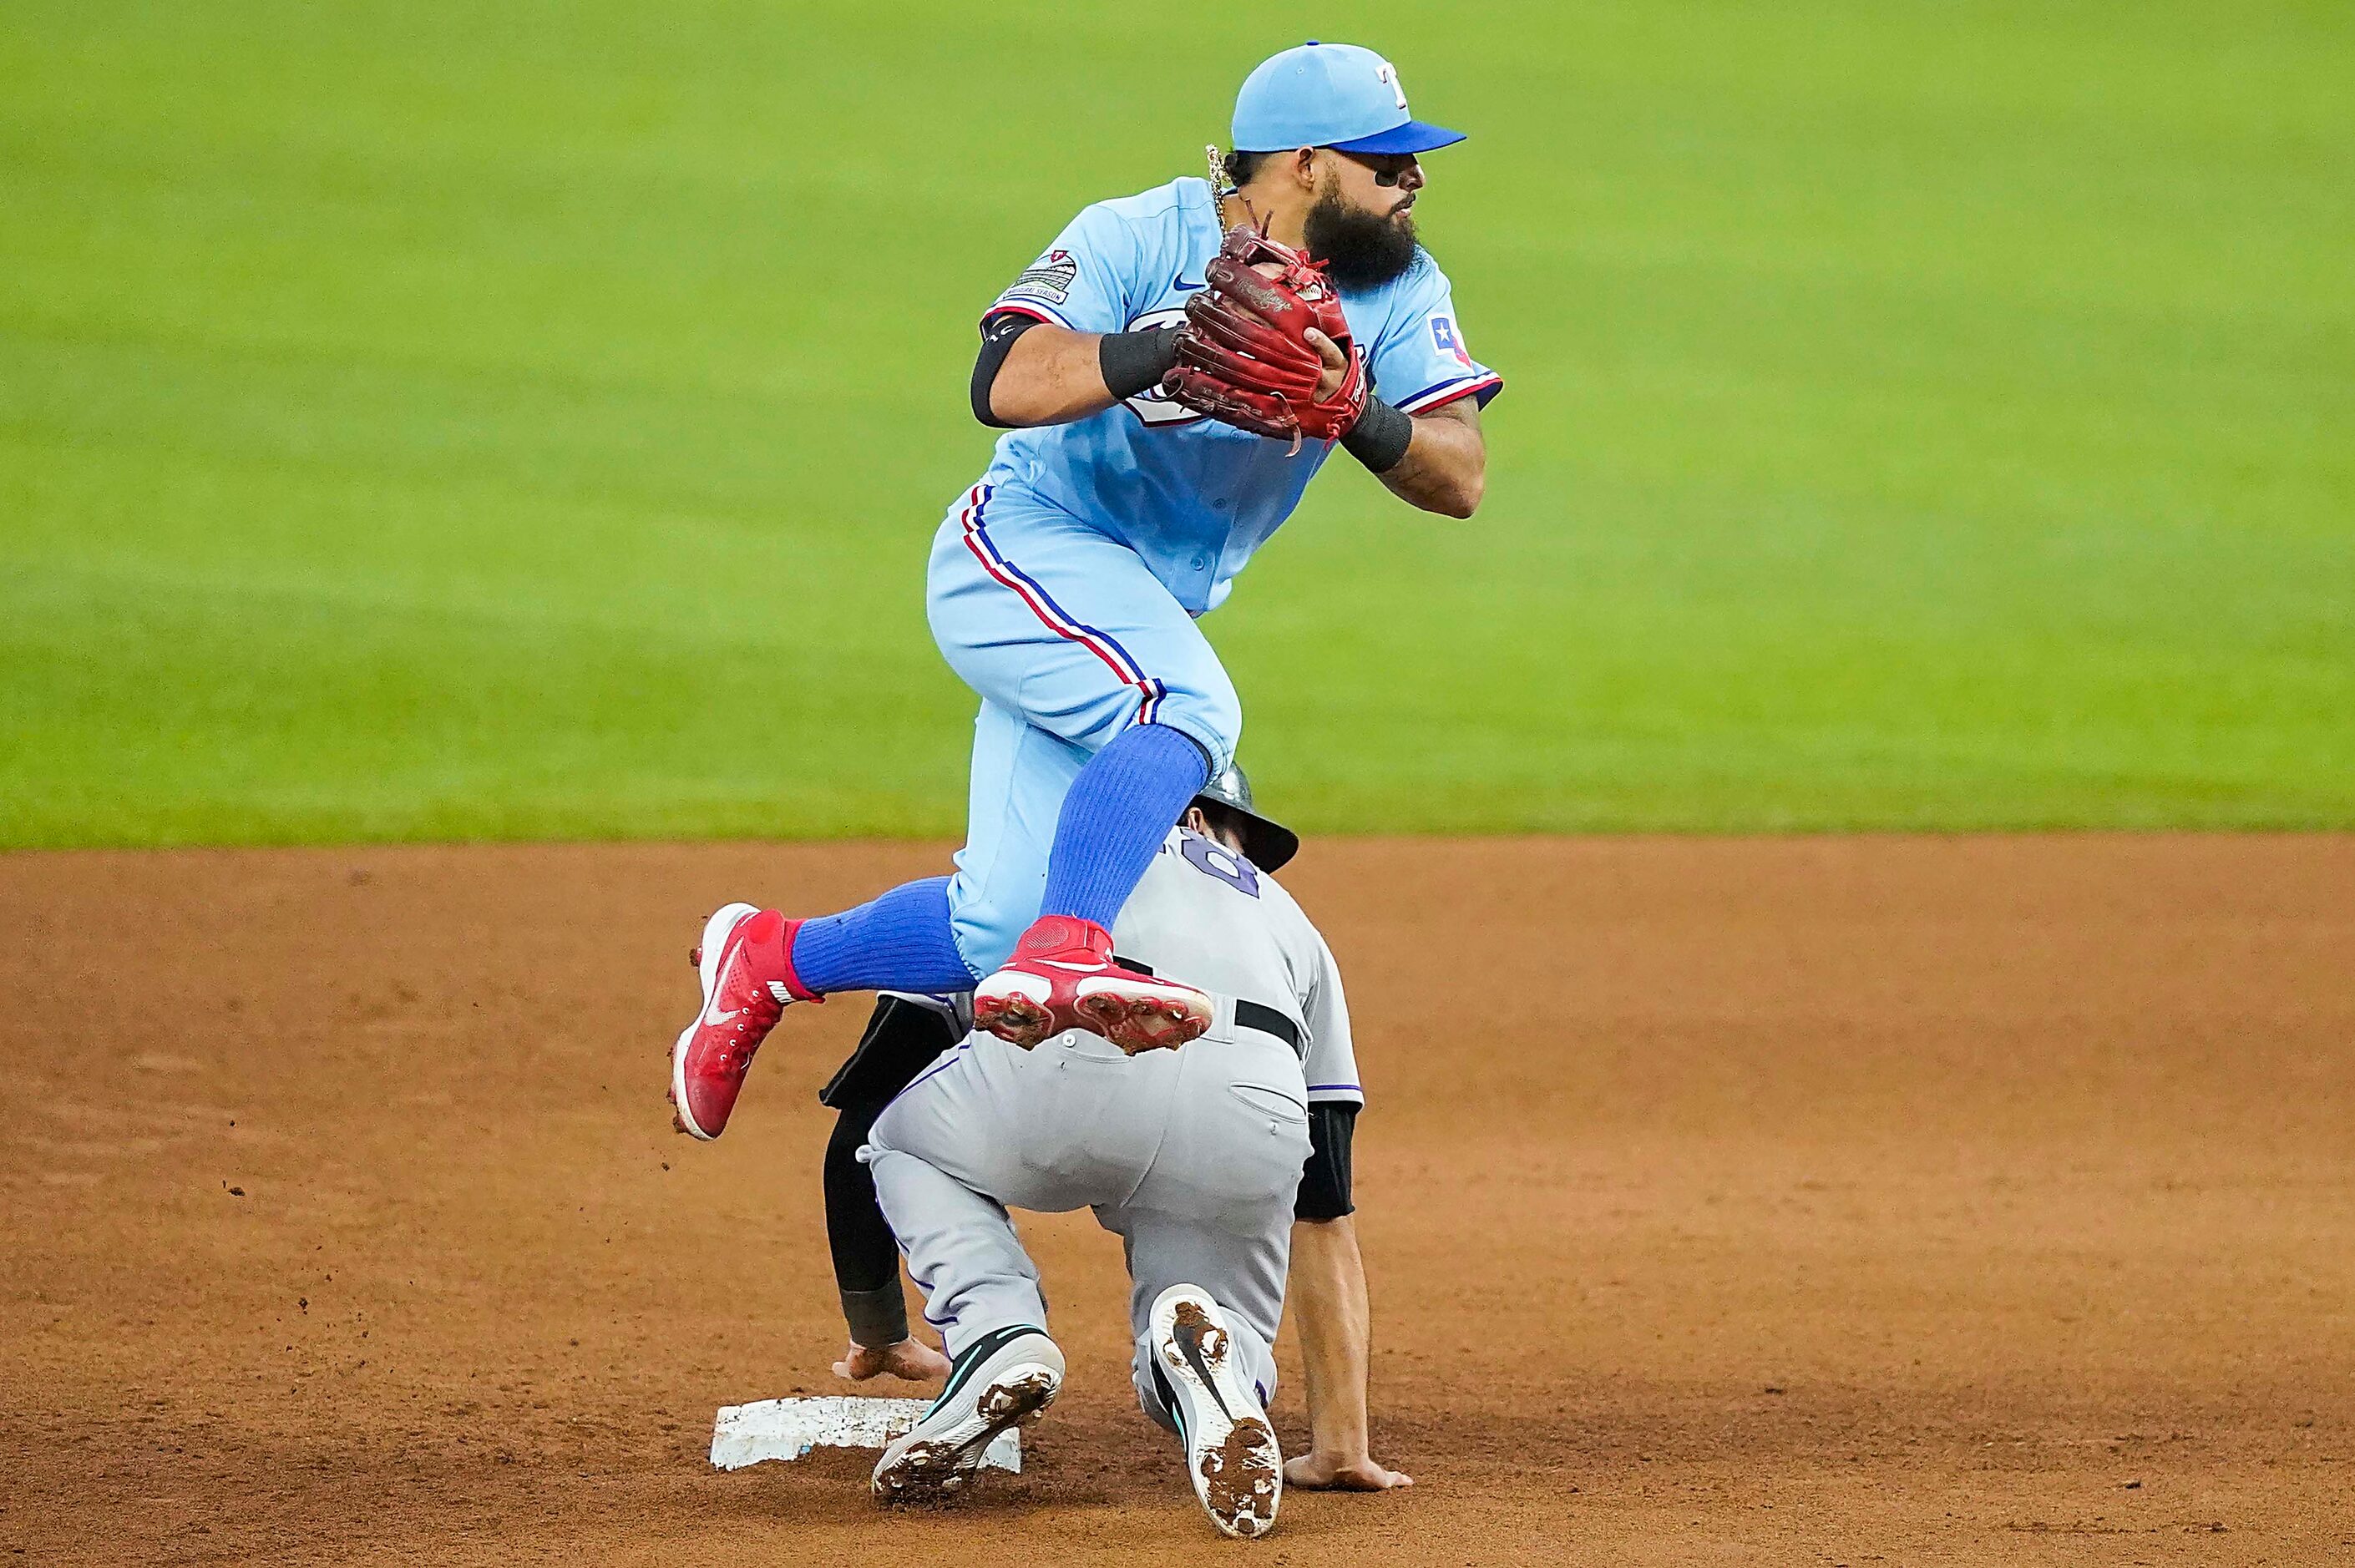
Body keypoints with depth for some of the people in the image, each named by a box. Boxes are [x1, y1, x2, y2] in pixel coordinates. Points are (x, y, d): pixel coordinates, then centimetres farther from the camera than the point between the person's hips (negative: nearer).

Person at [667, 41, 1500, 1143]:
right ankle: (1065, 960, -42)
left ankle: (772, 958, 19)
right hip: (1025, 548, -6)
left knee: (1001, 924, -3)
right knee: (1190, 707, -35)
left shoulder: (1398, 291, 0)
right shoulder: (1141, 240, -14)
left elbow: (1460, 481, -10)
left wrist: (1358, 416, -30)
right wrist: (1167, 349, -42)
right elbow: (1005, 385, -28)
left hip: (1149, 618, 6)